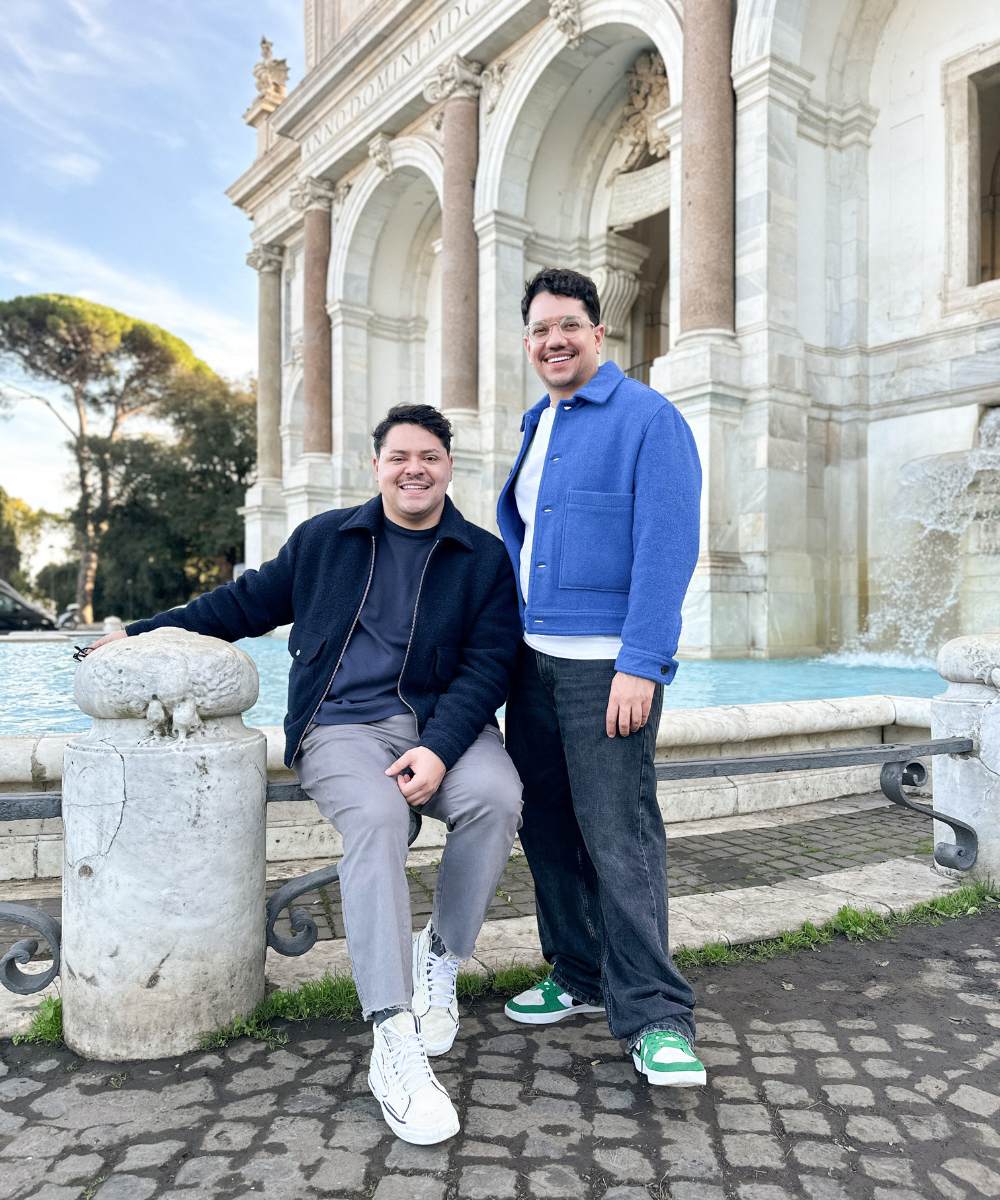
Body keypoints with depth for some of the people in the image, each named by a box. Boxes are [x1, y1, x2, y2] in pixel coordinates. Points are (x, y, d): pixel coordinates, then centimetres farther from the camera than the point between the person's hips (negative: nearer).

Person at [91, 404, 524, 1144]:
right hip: (341, 726, 0)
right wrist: (146, 633, 17)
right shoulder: (324, 539, 13)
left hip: (445, 723, 1)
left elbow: (489, 664, -2)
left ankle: (440, 959, -4)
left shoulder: (483, 558, 8)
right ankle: (395, 1045, -29)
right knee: (375, 816, -32)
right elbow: (249, 603, 21)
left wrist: (439, 749, -18)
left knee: (497, 796, -30)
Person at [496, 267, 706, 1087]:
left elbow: (668, 549, -14)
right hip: (533, 659, 8)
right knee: (549, 827, 13)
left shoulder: (648, 418, -5)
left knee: (619, 838, -6)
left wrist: (640, 665, -20)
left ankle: (654, 1015, 8)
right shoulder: (537, 427, 19)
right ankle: (580, 976, 29)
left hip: (607, 666, -8)